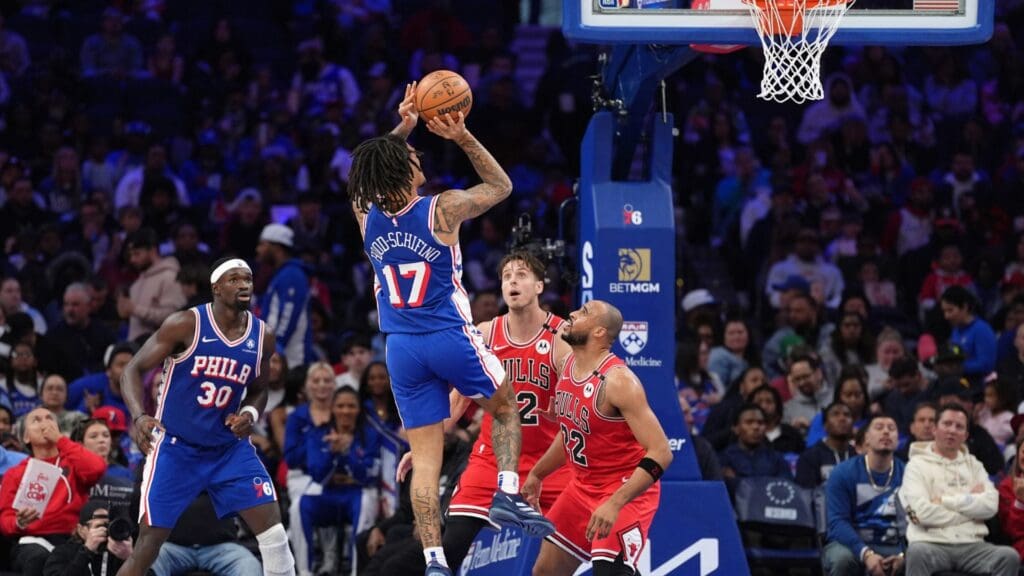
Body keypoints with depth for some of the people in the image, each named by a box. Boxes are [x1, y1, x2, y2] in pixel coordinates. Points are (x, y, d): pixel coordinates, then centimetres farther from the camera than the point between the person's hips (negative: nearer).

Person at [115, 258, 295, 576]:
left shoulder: (262, 337, 0)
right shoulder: (186, 325, -14)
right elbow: (133, 370, -11)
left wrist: (249, 414, -8)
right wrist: (139, 416, -30)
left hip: (229, 448, 4)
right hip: (176, 447, -4)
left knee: (273, 531, -7)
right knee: (149, 545, -6)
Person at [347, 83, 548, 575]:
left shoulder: (366, 215, -2)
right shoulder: (442, 211, -13)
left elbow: (373, 170, 23)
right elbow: (500, 185, 4)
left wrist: (401, 129, 17)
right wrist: (463, 137, -1)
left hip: (402, 347, 3)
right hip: (451, 337, -3)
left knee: (425, 461, 3)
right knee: (506, 408, 24)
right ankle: (507, 493, 6)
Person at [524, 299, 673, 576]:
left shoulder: (618, 381, -25)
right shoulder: (569, 365, 1)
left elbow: (660, 453, -29)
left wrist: (615, 504, -35)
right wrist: (536, 474, 28)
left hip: (625, 491, -9)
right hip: (583, 487, 9)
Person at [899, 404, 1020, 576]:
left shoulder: (973, 465, 19)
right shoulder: (918, 465, 6)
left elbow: (990, 505, 2)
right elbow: (924, 512, -10)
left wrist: (944, 501, -4)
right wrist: (970, 502, 1)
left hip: (971, 544, 3)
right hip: (932, 542, -3)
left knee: (1009, 556, -27)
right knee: (918, 552, -40)